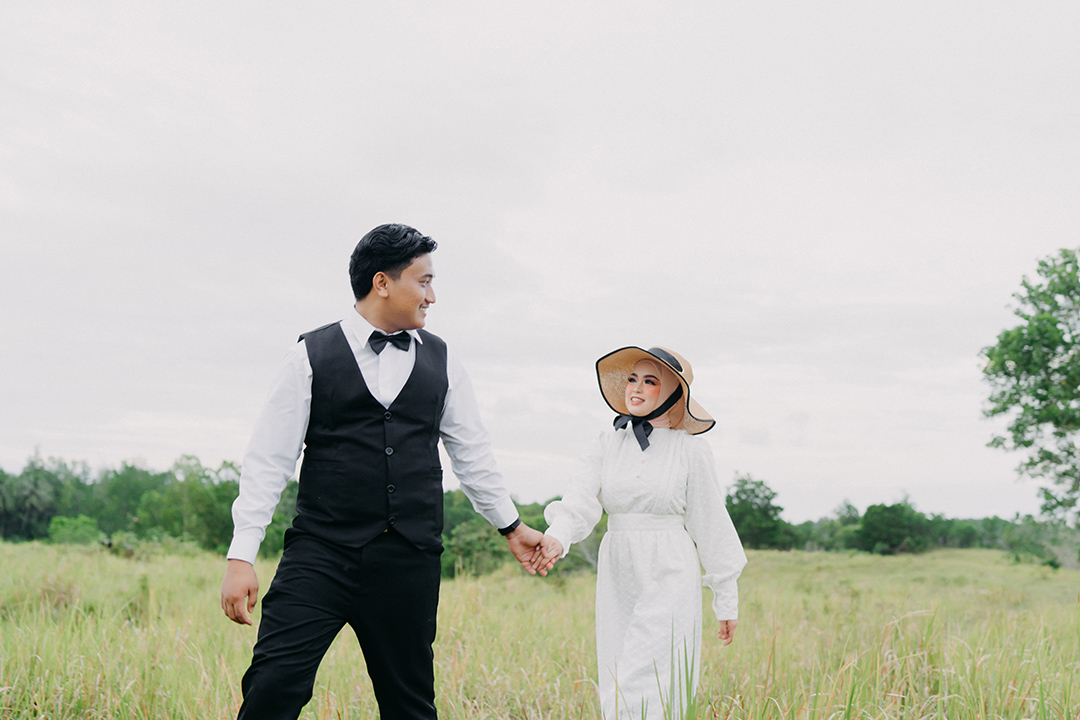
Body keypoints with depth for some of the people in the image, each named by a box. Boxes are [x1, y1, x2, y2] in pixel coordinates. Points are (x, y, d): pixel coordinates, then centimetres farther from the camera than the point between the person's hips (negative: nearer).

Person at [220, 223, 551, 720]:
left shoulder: (440, 362, 11)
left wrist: (511, 525, 27)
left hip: (409, 563, 3)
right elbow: (268, 460, 0)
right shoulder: (312, 356, 1)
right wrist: (241, 557, -5)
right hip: (321, 553, -3)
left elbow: (471, 452, 21)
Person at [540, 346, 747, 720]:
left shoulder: (691, 450, -2)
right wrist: (558, 537, -27)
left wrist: (726, 600, 4)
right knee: (615, 689, 7)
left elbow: (711, 527, 1)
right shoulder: (609, 444, 7)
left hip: (669, 579, -4)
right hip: (617, 574, 4)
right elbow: (581, 498, -5)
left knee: (641, 688, -12)